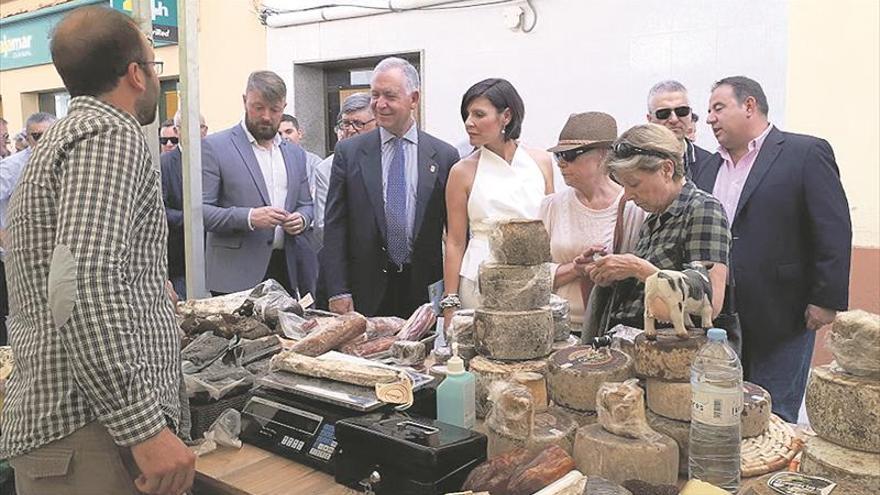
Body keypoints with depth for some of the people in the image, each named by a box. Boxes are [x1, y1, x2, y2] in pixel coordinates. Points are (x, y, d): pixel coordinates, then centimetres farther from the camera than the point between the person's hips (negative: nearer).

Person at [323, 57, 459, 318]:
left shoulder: (444, 156, 2)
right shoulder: (348, 152, 3)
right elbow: (334, 225, 1)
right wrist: (338, 291, -5)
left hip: (425, 290, 0)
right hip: (366, 293, 0)